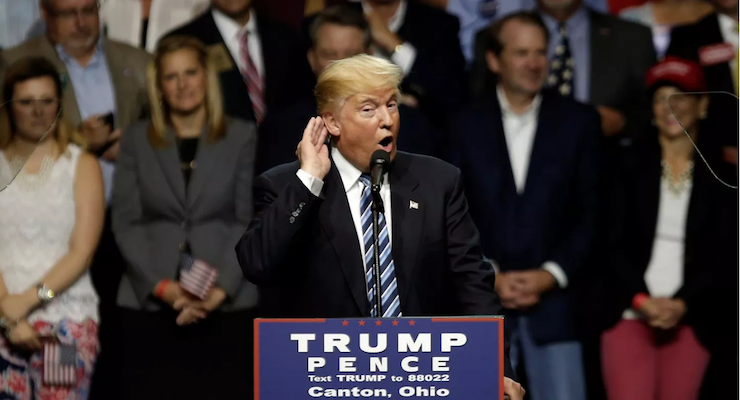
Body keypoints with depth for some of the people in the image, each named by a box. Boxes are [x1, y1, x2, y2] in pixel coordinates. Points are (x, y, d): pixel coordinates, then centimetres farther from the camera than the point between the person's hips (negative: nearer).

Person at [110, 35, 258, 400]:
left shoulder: (242, 137, 8)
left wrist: (222, 287, -10)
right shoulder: (137, 140, 12)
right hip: (149, 304, 1)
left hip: (227, 304, -1)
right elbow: (125, 222, 5)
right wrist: (161, 285, -8)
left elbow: (249, 220, 3)